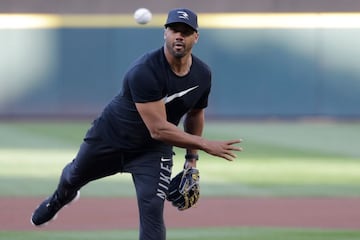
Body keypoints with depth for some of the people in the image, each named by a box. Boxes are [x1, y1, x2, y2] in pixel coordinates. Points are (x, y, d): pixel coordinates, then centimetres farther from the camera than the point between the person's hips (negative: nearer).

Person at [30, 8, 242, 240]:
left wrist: (192, 157, 5)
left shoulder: (203, 74, -14)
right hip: (110, 136, -2)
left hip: (153, 150, 2)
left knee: (152, 210, -18)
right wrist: (206, 145, -39)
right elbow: (158, 129, -38)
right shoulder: (144, 71, -36)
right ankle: (62, 196, 66)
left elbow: (195, 114, 8)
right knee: (73, 177, 25)